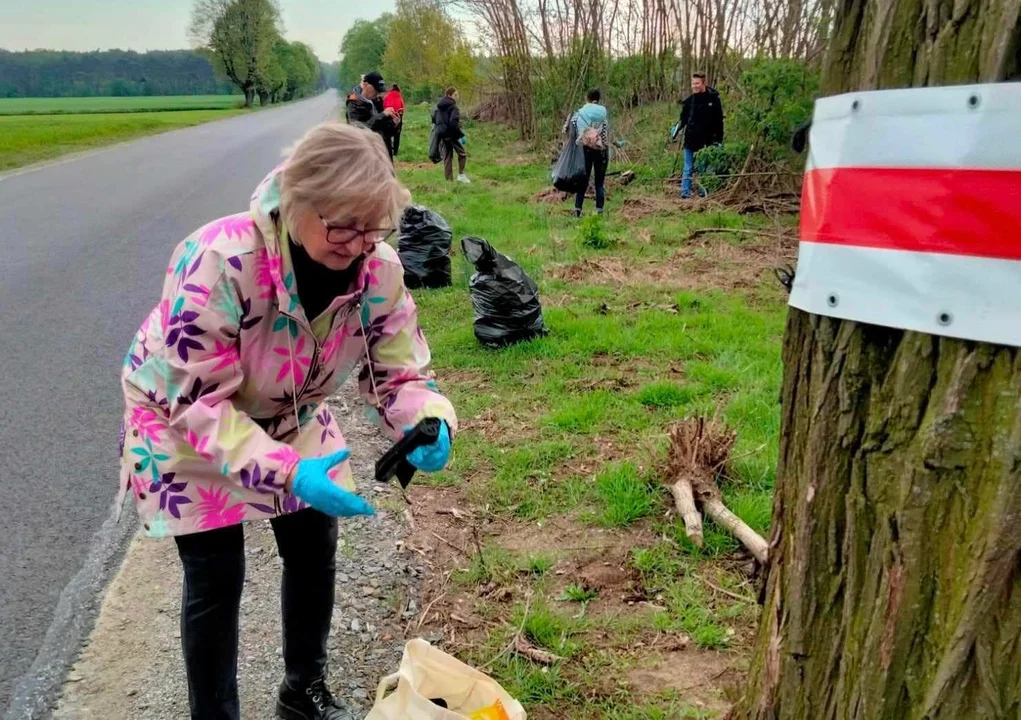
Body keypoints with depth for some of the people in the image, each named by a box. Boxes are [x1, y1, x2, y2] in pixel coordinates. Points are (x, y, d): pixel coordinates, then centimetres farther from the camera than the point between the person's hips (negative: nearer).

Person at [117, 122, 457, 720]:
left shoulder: (379, 268, -23)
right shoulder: (221, 259, -38)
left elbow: (399, 371, -15)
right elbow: (197, 399, -34)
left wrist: (430, 424, -38)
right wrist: (284, 471, -46)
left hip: (291, 421, 5)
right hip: (186, 426, -4)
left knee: (315, 552, 11)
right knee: (217, 580, -2)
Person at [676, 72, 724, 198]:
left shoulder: (713, 98, -4)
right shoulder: (689, 100, 1)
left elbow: (719, 121, -1)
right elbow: (684, 119, 7)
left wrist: (719, 140, -2)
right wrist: (678, 128, -13)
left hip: (707, 140, -1)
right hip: (691, 139, 1)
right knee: (688, 168, 3)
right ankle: (685, 191, 6)